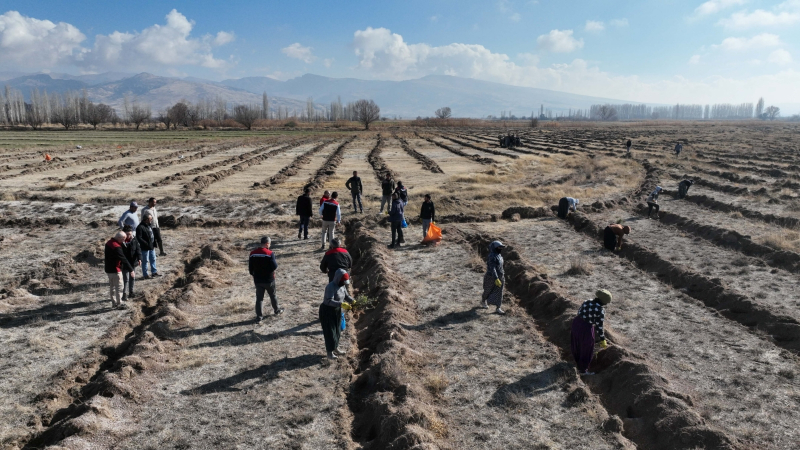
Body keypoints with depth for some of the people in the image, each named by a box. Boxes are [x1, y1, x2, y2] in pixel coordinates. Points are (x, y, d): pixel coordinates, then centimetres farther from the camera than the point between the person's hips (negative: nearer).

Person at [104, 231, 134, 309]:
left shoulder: (109, 242, 5)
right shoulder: (116, 247, -25)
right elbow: (123, 259, -25)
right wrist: (131, 269, -21)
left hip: (108, 269, 10)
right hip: (115, 270, -10)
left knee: (112, 286, 16)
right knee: (119, 287, -1)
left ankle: (114, 303, 24)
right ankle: (119, 303, 3)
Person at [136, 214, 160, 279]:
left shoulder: (149, 225, 10)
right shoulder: (140, 227, -18)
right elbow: (139, 238, -22)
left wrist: (154, 244, 13)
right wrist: (146, 244, -24)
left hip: (151, 247, 9)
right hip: (145, 248, -9)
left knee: (153, 259, 18)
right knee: (145, 261, 1)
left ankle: (154, 272, 30)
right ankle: (145, 275, 10)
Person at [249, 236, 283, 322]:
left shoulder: (252, 253, -2)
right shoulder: (270, 253, -18)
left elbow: (250, 267, 4)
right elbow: (274, 267, -20)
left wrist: (253, 276, 19)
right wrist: (276, 263, 2)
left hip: (257, 280, 3)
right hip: (269, 279, -3)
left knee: (259, 298, 9)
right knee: (273, 295, 19)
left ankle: (259, 316, 8)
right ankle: (276, 310, 36)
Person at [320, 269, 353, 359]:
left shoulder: (342, 286, -2)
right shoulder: (331, 287, -28)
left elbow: (346, 296, 7)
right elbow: (329, 301, -36)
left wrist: (353, 301, -13)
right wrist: (341, 304, -46)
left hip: (337, 311, 8)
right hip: (327, 311, -8)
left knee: (337, 331, 18)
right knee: (330, 332, 0)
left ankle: (335, 348, 34)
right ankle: (329, 352, 13)